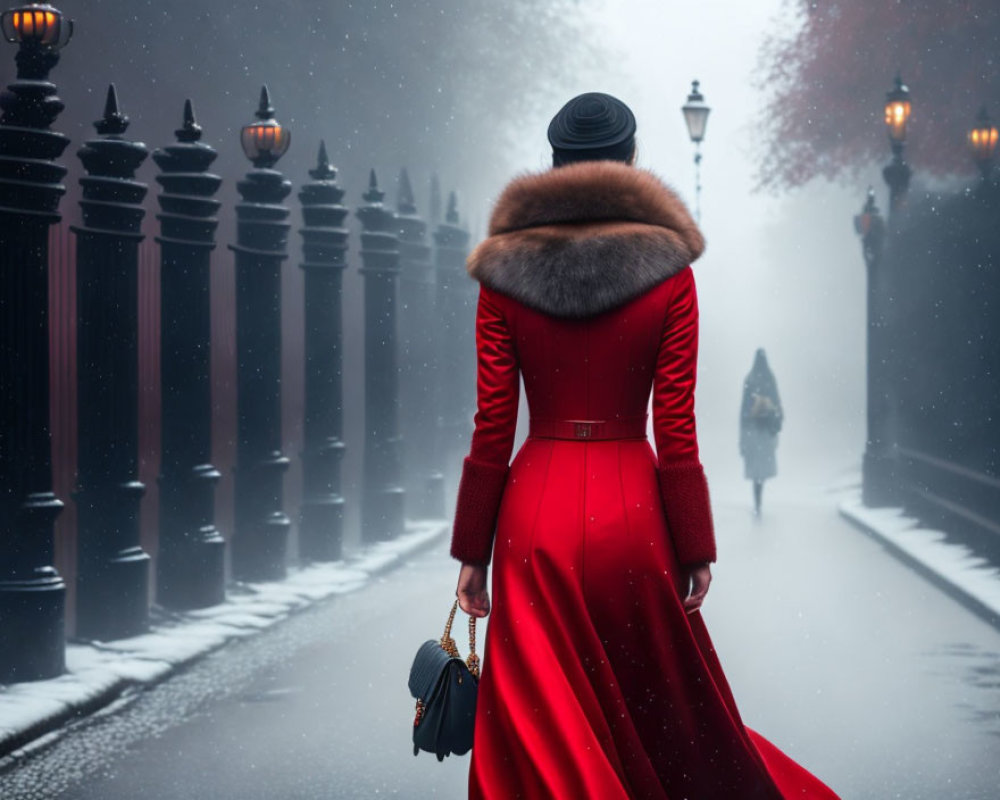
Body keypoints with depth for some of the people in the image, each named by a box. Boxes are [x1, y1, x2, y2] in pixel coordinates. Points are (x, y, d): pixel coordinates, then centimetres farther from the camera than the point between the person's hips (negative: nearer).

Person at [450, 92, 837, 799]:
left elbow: (492, 427, -2)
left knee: (538, 721, 7)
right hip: (633, 504, 0)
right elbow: (676, 429, -5)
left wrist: (473, 553, 4)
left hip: (536, 504, 0)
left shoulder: (505, 272, -2)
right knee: (661, 706, 15)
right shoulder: (668, 270, -4)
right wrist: (695, 552, 1)